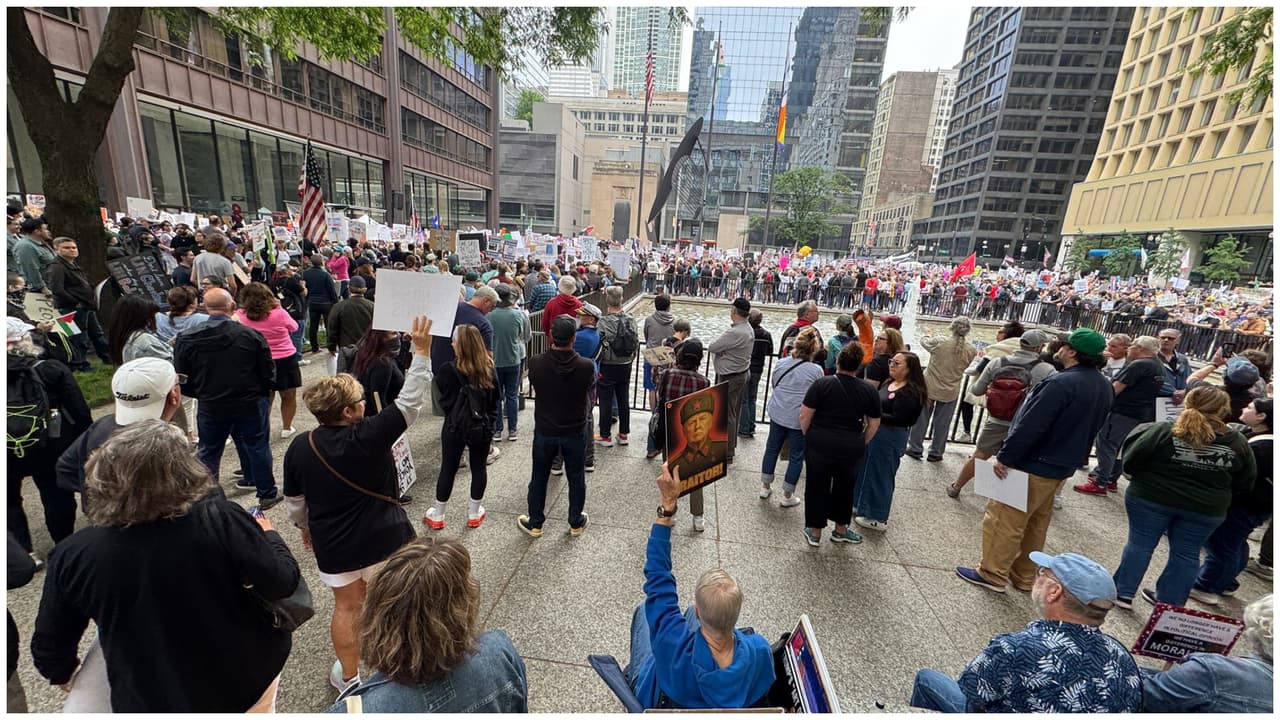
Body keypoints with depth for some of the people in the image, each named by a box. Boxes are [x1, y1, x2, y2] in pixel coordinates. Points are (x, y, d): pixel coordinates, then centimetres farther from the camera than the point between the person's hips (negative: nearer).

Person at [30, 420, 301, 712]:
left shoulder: (73, 555, -16)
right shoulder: (220, 520, -28)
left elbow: (49, 647, 1)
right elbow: (283, 584, -18)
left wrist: (63, 674, 23)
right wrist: (268, 535, 1)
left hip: (151, 703, 2)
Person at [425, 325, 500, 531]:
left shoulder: (448, 369, -16)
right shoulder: (489, 368, -7)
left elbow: (444, 396, 1)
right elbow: (496, 397, 3)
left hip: (455, 426, -2)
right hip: (482, 426, 2)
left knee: (448, 469, 11)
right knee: (479, 468, 13)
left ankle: (437, 516, 26)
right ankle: (474, 514, 25)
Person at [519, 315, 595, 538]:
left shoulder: (536, 364, -19)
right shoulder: (586, 366, -21)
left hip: (544, 431, 1)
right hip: (574, 432, 0)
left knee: (539, 478, 19)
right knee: (576, 479, 18)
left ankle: (535, 523, 34)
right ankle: (576, 523, 34)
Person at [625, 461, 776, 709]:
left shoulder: (677, 648, -47)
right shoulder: (759, 651, -38)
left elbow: (657, 577, -39)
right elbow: (762, 690, -14)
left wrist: (667, 506, -42)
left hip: (659, 702, -2)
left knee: (643, 610, 18)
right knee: (695, 614, 19)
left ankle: (634, 670, 46)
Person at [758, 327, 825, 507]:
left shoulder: (781, 363, -4)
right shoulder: (816, 370, -15)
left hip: (777, 413, 4)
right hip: (800, 419, -4)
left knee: (772, 448, 20)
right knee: (797, 455, 11)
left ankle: (765, 486, 32)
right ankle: (787, 496, 21)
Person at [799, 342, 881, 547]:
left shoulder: (822, 384, -10)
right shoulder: (869, 390, -1)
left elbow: (805, 416, -10)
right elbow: (874, 424, 6)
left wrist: (809, 437, 6)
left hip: (820, 443, -2)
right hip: (851, 447, 2)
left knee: (817, 486, 11)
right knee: (844, 487, 20)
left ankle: (815, 532, 22)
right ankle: (840, 530, 35)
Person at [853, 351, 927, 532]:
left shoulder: (910, 392, -18)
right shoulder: (888, 383, 8)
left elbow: (898, 419, -23)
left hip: (890, 437, -9)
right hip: (875, 431, 9)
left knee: (880, 475, 3)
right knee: (866, 470, 18)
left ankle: (878, 518, 19)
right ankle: (866, 507, 36)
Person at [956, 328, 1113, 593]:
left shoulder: (1062, 382, -24)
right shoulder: (1104, 387, 7)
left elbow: (1030, 426, -27)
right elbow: (1087, 427, 17)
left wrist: (1004, 457, -20)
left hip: (1034, 465, -9)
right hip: (1062, 467, 9)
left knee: (1004, 520, 1)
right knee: (1036, 524, 19)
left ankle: (992, 575, 10)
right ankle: (1024, 576, 30)